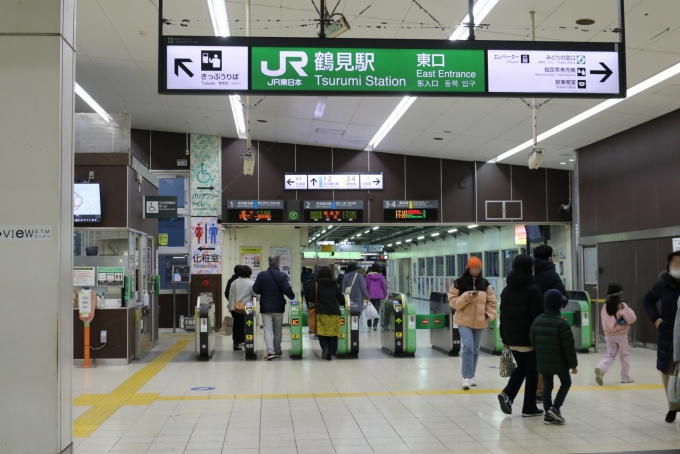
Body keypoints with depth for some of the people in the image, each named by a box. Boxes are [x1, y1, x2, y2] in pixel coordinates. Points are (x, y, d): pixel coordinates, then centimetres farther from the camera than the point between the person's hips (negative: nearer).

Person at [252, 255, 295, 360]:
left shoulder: (261, 275, -4)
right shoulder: (282, 276, -9)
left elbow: (255, 290, -3)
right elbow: (288, 290, -17)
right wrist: (292, 297, 4)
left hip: (265, 308, 0)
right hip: (278, 307, 0)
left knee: (268, 330, -1)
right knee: (277, 330, 14)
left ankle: (270, 352, -15)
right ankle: (277, 351, 24)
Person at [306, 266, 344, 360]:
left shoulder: (316, 284, 1)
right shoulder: (334, 284, 8)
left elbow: (312, 298, 2)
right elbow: (341, 298, 11)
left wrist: (314, 303, 24)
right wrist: (344, 304, 31)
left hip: (322, 313, -2)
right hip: (335, 313, 2)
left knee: (322, 333, 5)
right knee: (333, 333, 6)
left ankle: (325, 349, -17)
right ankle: (331, 353, 3)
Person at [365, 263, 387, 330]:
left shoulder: (368, 276, -2)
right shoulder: (380, 276, -1)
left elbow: (365, 286, -1)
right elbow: (384, 286, 0)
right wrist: (385, 294, 11)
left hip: (370, 295, 1)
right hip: (378, 295, 0)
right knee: (377, 310, 1)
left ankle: (369, 324, 24)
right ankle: (375, 325, -9)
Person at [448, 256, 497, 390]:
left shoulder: (485, 284, 5)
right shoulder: (459, 283, -4)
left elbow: (491, 301, 10)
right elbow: (453, 300, -5)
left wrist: (489, 314, -4)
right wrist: (467, 297, -19)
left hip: (480, 321, 4)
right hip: (464, 320, -4)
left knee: (475, 349, 11)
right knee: (468, 347, -16)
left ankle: (470, 376, 24)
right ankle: (467, 377, -10)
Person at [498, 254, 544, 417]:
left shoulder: (506, 290, 8)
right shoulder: (532, 289, -13)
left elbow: (503, 316, 11)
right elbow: (538, 316, -15)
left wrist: (504, 338, 16)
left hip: (512, 338, 6)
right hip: (529, 337, -6)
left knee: (521, 367, 20)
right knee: (532, 371, 6)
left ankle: (507, 394, 0)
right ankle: (529, 408, 10)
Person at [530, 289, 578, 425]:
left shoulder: (537, 320, 2)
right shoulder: (562, 323, -17)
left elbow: (533, 341, 9)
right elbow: (568, 346, -15)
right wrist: (573, 364, -6)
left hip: (542, 362, 5)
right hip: (560, 362, -5)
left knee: (547, 386, 12)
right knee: (566, 383, 14)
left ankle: (548, 413, 11)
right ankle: (555, 408, 2)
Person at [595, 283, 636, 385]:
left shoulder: (605, 306, 0)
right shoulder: (622, 305, -14)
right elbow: (632, 319, -13)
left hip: (609, 334, 4)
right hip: (621, 334, -4)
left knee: (610, 355, 8)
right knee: (624, 355, 13)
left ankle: (600, 369, -18)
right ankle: (625, 377, 19)